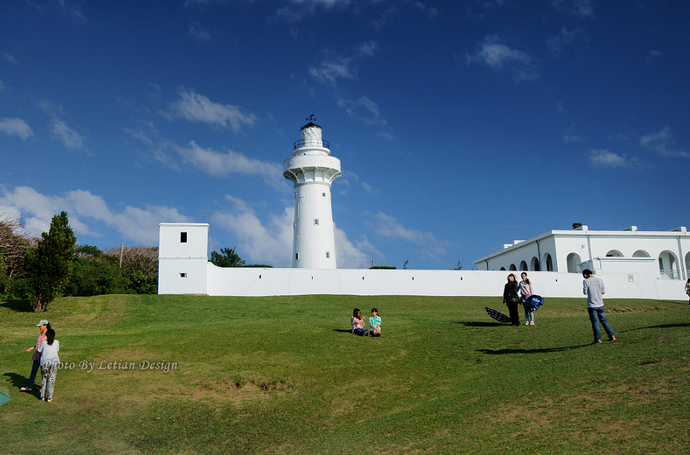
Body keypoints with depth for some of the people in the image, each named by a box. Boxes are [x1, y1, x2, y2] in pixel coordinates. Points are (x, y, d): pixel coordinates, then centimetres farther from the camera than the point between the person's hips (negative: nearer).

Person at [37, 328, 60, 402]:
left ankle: (43, 396, 20)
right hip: (54, 361, -1)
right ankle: (49, 397, 4)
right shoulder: (56, 342, 4)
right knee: (51, 379, 4)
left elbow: (39, 351, 13)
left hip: (45, 362, 1)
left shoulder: (43, 342, 2)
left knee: (44, 378, 15)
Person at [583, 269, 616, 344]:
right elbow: (603, 292, 9)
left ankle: (598, 339, 3)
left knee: (595, 322, 1)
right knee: (604, 320, 15)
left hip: (592, 305, -4)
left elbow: (585, 293, -6)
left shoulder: (586, 281, -10)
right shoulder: (600, 280, 4)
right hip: (600, 304, 4)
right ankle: (612, 335, 15)